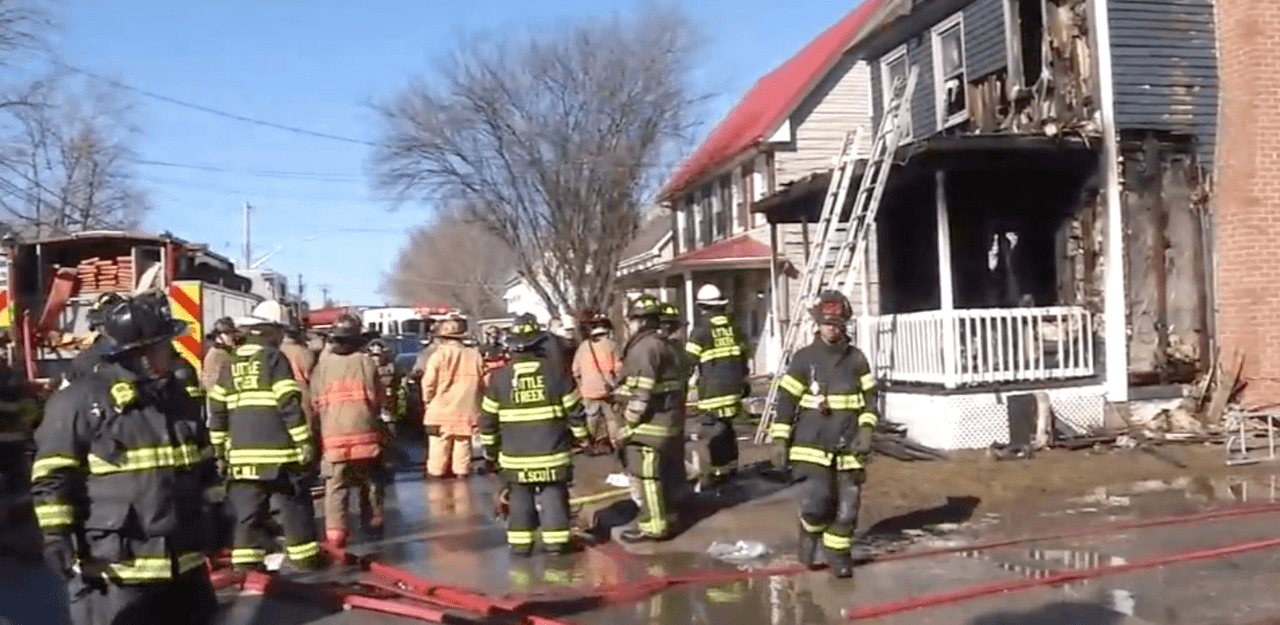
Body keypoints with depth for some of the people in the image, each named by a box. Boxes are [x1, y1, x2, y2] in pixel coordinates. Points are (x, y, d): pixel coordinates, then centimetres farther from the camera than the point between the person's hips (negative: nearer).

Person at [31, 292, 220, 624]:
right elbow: (52, 480, -10)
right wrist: (59, 538, -14)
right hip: (115, 571, -7)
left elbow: (203, 471, 21)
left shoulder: (179, 397, 12)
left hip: (184, 565, 7)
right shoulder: (81, 401, -10)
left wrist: (212, 528, 22)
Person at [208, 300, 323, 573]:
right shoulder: (274, 358, -6)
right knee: (295, 507, 5)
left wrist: (220, 446, 21)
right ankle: (305, 556, 11)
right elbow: (290, 405, -13)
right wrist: (305, 441, -10)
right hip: (277, 450, -5)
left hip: (242, 452, 5)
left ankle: (245, 561, 8)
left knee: (248, 511, 9)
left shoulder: (231, 364, 12)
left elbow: (216, 409, 14)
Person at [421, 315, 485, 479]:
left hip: (441, 412, -3)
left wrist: (428, 402, 6)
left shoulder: (439, 355, -9)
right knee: (463, 447, 11)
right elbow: (483, 384, 8)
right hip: (466, 414, 3)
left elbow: (428, 384, -10)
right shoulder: (475, 356, 3)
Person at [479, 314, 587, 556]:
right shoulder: (554, 371, -6)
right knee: (554, 496, 7)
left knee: (520, 497, 11)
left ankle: (520, 543, 13)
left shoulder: (501, 376, -3)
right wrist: (581, 436, 14)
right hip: (551, 451, -1)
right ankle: (555, 542, 8)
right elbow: (574, 409, -1)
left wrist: (490, 446, 16)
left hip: (516, 454, 1)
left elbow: (488, 416, 3)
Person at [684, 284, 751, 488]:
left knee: (713, 427, -5)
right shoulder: (732, 325, 11)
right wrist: (743, 379, 26)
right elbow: (743, 353, 18)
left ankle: (718, 469, -7)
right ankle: (731, 463, 27)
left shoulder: (701, 328, -8)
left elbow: (689, 359, -7)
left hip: (713, 387, -7)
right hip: (733, 384, 7)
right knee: (726, 424, 18)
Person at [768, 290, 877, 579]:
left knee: (847, 504, 5)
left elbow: (869, 397, 9)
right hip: (814, 444, -3)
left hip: (848, 445, 3)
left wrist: (866, 430, -4)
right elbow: (786, 400, -1)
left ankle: (839, 554, 23)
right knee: (816, 499, -14)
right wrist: (780, 440, -4)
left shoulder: (856, 358, 4)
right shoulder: (804, 358, -3)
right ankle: (810, 532, 17)